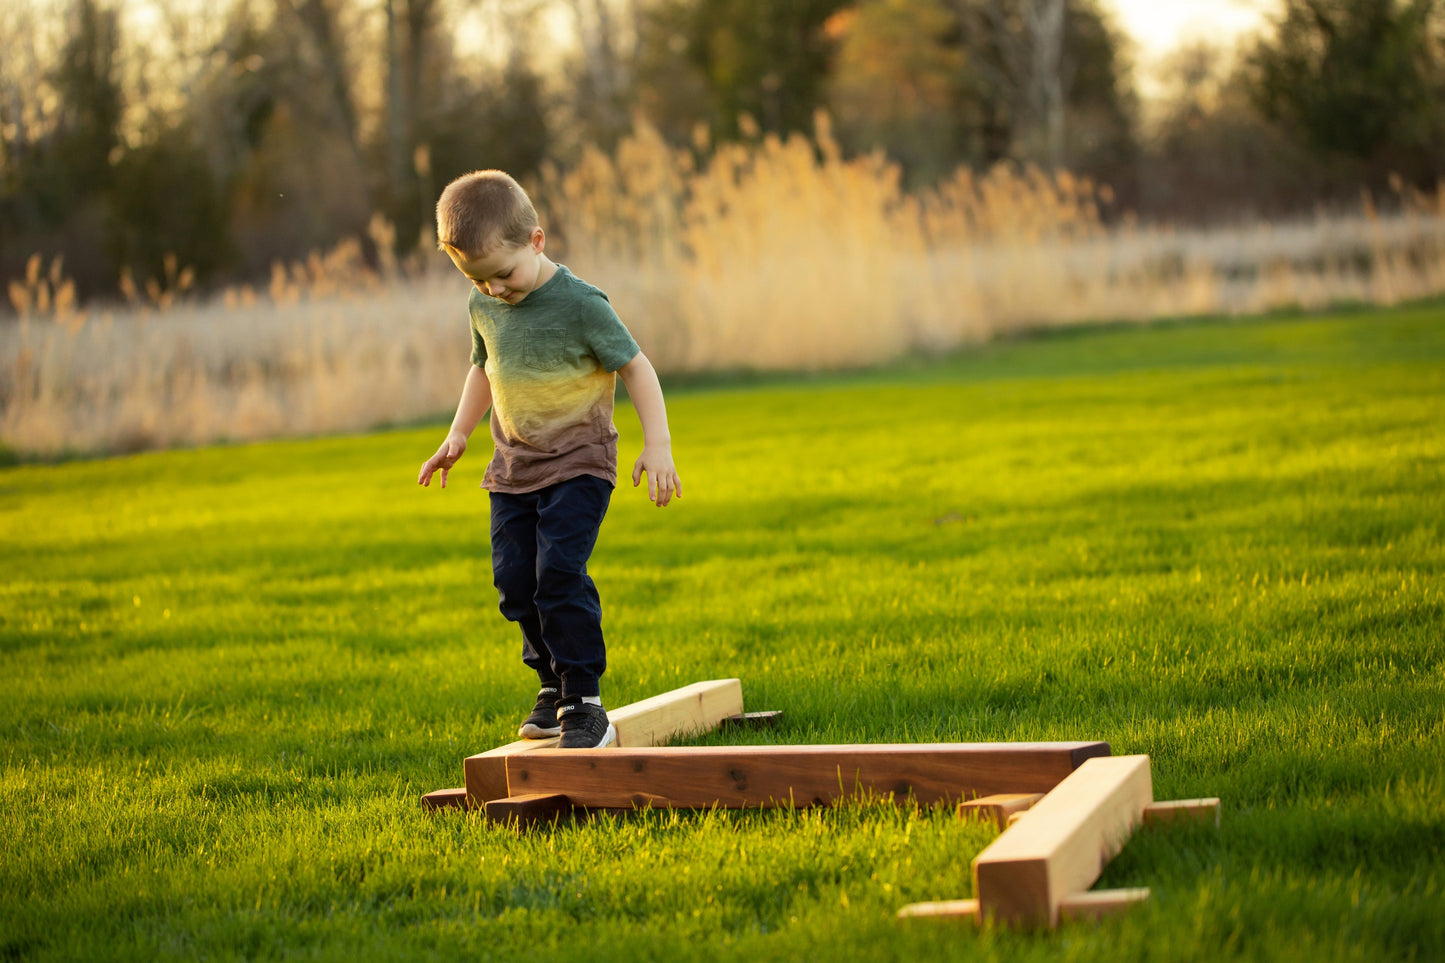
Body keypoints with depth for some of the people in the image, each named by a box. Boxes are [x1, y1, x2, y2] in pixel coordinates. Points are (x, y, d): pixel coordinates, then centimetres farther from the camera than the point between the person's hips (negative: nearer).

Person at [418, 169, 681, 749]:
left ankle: (584, 701, -9)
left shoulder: (579, 303, -16)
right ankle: (554, 684, 21)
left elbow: (635, 367, -10)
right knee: (514, 580, 3)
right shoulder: (482, 306, 3)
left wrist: (657, 447, -14)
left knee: (559, 571, -18)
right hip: (513, 465, 6)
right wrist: (458, 435, 15)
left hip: (578, 462, -6)